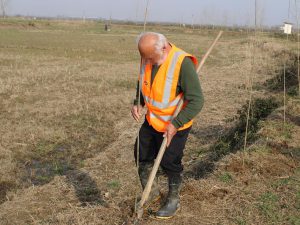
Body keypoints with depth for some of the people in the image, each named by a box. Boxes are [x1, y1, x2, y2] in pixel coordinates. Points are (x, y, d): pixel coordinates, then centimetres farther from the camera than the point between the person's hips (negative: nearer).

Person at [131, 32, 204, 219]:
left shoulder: (182, 63, -29)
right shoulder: (148, 58, -8)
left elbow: (196, 100, -26)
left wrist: (175, 124, -27)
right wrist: (138, 103, -5)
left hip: (174, 126, -7)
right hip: (151, 121, 7)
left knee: (170, 164, 7)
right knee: (142, 157, 16)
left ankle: (173, 201, 33)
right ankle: (151, 192, 41)